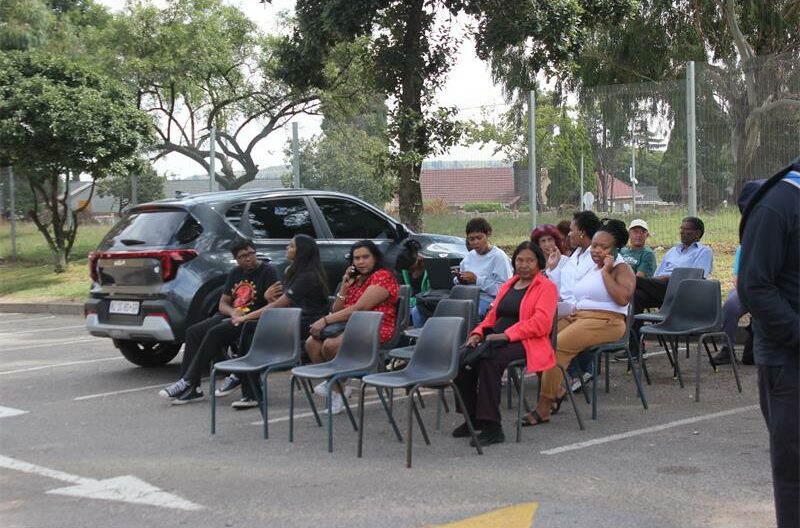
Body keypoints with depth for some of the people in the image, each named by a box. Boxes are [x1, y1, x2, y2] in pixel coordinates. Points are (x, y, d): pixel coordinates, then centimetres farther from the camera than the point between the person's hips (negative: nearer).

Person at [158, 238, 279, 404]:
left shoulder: (267, 272, -5)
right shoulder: (235, 273, 16)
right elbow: (223, 303, 17)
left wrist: (245, 317, -22)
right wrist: (233, 312, -7)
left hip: (254, 321, -8)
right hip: (232, 316, 8)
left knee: (215, 333, -29)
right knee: (193, 331, -12)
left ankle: (189, 383, -25)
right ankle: (190, 389, -18)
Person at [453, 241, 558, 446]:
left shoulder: (546, 287, 2)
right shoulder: (507, 285, 26)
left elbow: (540, 322, -12)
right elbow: (493, 315, 24)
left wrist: (506, 335, -20)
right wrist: (478, 333, 2)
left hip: (526, 343, -7)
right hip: (497, 338, 7)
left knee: (489, 360, -36)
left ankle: (491, 427, -33)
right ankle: (472, 418, -10)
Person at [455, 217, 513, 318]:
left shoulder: (499, 257, -3)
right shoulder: (469, 256, 19)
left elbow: (504, 288, -14)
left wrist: (477, 280, -14)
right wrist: (460, 279, 4)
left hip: (486, 300, -6)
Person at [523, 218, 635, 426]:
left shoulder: (622, 269, -1)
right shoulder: (591, 268, 23)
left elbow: (623, 298, -20)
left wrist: (606, 272, -13)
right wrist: (573, 312, 11)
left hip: (605, 323, -8)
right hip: (580, 317, 8)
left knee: (557, 346, -28)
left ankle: (544, 408, -25)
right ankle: (557, 389, -3)